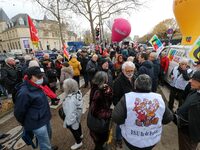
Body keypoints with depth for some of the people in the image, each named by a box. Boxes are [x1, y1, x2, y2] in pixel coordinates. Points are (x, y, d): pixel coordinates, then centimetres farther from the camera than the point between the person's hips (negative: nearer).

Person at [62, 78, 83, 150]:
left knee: (74, 129, 21)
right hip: (77, 115, 8)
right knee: (78, 124, 34)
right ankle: (80, 135, 64)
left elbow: (71, 113, -33)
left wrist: (68, 122, -17)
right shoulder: (78, 92, -18)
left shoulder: (71, 100, -43)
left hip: (73, 118, -8)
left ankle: (78, 143, 48)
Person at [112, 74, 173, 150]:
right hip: (153, 141, 5)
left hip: (132, 141, -4)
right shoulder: (159, 98, -12)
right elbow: (169, 118, 0)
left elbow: (116, 118, -27)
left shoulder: (127, 97, -26)